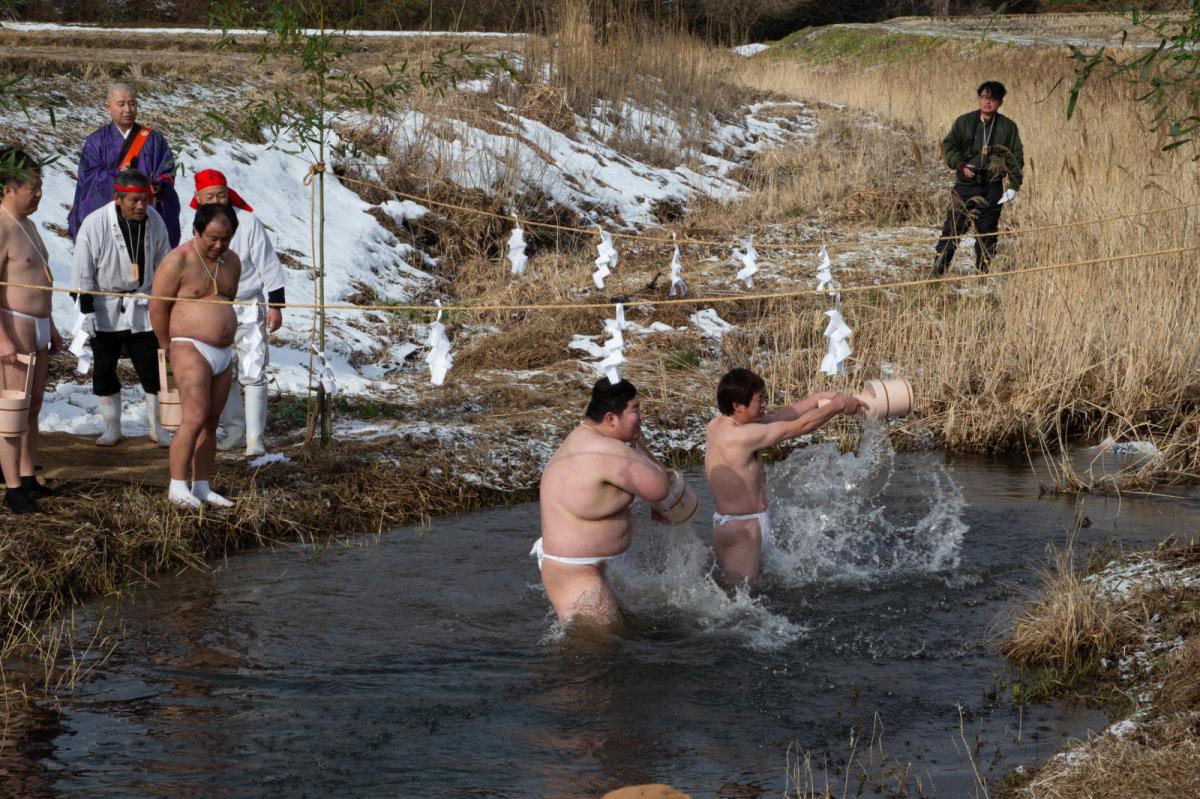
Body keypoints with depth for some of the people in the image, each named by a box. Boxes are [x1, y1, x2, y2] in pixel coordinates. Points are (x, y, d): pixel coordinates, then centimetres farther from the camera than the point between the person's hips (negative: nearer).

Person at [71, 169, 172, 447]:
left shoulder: (154, 220, -6)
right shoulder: (95, 224, -18)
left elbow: (162, 264, 8)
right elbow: (83, 272, -12)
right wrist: (87, 311, -13)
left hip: (143, 307, 2)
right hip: (105, 309, -2)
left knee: (152, 370, 2)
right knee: (104, 370, 6)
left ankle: (157, 427, 14)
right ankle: (112, 428, 20)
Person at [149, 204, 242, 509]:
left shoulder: (232, 261, 10)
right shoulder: (178, 261, -11)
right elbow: (157, 307, -7)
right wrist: (167, 346, 1)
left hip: (223, 354, 7)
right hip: (191, 350, -7)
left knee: (211, 422, 7)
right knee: (195, 418, -16)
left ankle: (201, 487, 11)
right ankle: (177, 487, -11)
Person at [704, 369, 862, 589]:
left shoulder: (718, 425, 3)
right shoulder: (741, 436, -25)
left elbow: (778, 418, 10)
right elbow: (799, 427, -19)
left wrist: (818, 399, 6)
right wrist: (838, 405, -7)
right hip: (742, 529, -10)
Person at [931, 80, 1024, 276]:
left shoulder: (1008, 127, 4)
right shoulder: (964, 122, 4)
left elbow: (1016, 157, 5)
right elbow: (948, 145, 6)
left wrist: (1014, 186, -3)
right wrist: (960, 165, -11)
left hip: (993, 188, 1)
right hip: (965, 185, -1)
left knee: (987, 232, 6)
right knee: (953, 226, -6)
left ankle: (983, 273, 16)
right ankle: (938, 270, -3)